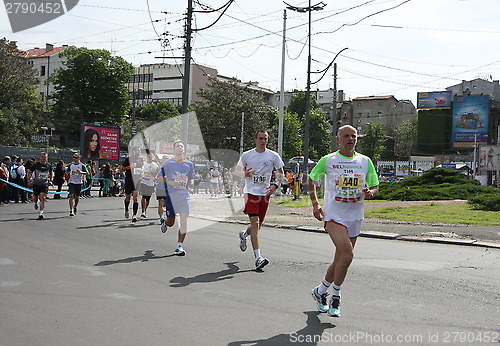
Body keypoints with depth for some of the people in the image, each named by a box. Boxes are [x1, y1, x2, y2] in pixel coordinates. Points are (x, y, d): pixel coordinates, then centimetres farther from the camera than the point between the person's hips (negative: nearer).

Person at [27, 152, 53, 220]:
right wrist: (30, 179, -5)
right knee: (35, 198, 10)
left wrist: (50, 180, 10)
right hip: (36, 184, 0)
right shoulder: (36, 165, -4)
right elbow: (29, 172, 6)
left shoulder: (49, 165, 3)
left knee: (43, 198, -13)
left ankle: (41, 213, -14)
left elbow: (51, 173, 22)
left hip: (44, 184, 0)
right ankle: (35, 203, 48)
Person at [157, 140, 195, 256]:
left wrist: (191, 183, 0)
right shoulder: (168, 163, 1)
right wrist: (170, 183, -12)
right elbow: (160, 177, 4)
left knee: (184, 220, -8)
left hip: (185, 195, 2)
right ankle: (165, 223, 42)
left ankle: (179, 246, -1)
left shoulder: (189, 164, 12)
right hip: (172, 194, -2)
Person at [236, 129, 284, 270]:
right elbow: (237, 169, 14)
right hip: (251, 192, -3)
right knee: (255, 223, -16)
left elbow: (280, 173, 12)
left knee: (258, 225, 11)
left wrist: (275, 185, -7)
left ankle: (244, 234, 47)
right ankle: (258, 257, -17)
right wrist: (245, 173, -9)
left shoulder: (273, 156, 3)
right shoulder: (246, 155, 1)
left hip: (265, 193, 3)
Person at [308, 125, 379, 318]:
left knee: (340, 260, 9)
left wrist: (370, 192, -9)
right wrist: (315, 204, 3)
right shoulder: (327, 161, -1)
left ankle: (320, 291, 32)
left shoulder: (365, 161, 8)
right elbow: (311, 180, 13)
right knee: (347, 255, -20)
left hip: (355, 217, 4)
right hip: (334, 215, -4)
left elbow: (375, 187, 14)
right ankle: (335, 297, -1)